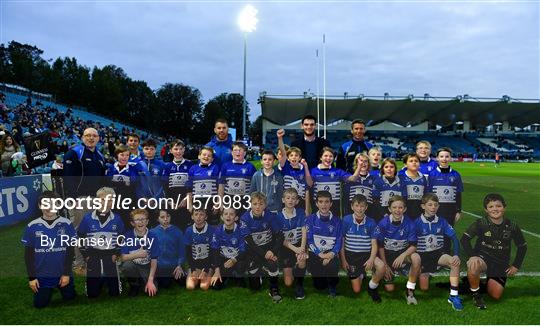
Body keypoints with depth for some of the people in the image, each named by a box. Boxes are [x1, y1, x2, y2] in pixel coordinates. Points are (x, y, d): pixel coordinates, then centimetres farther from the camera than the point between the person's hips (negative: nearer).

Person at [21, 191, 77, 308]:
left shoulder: (66, 224, -10)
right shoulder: (32, 227, -7)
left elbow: (70, 251, -5)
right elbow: (28, 254, -1)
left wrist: (67, 273, -7)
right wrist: (31, 277, -2)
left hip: (63, 273, 0)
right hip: (41, 275, 0)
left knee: (69, 297, 13)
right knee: (40, 304, 6)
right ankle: (50, 289, 37)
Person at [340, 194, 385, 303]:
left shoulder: (371, 223, -5)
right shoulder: (346, 220, -7)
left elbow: (374, 244, -6)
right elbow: (341, 241, -1)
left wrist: (371, 259, -23)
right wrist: (343, 260, -4)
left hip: (366, 254, 0)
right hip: (351, 255, 0)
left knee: (381, 266, -32)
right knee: (356, 290, 0)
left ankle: (372, 287, -1)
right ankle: (361, 274, 37)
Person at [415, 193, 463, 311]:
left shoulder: (442, 221, -2)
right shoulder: (417, 223, -9)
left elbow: (454, 238, -5)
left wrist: (456, 255, -20)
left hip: (438, 253, 2)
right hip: (422, 255, -2)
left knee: (455, 262, -31)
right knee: (424, 288, -7)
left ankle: (453, 295, -23)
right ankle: (424, 273, 28)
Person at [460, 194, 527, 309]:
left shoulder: (512, 226, -6)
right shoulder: (480, 223, -14)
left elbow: (522, 246, 9)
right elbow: (465, 239, -15)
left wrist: (516, 266, 6)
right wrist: (473, 256, -29)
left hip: (501, 263, 3)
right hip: (483, 257, -3)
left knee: (496, 295, -2)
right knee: (473, 266, -39)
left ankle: (487, 284, 35)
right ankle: (476, 294, -10)